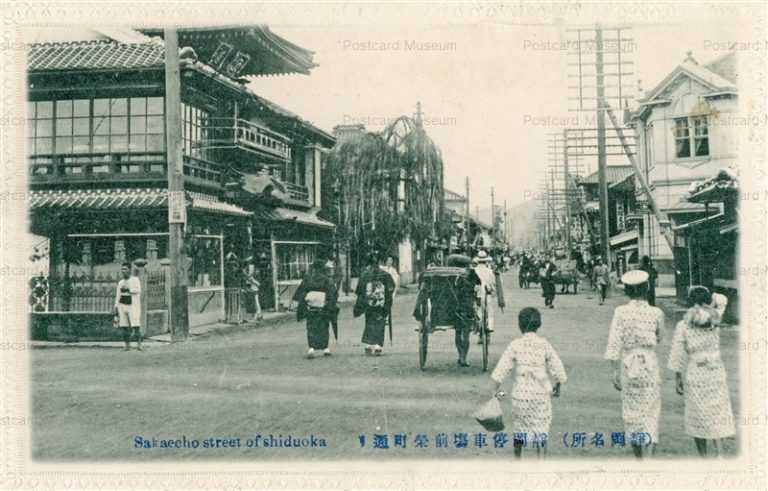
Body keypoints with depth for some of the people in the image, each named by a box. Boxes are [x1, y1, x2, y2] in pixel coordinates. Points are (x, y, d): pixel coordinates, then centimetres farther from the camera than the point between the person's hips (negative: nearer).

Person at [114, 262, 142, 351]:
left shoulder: (135, 279, -2)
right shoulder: (120, 282, 13)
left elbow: (138, 291, -16)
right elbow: (117, 296, 13)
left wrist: (128, 290, -20)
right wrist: (116, 308, 7)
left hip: (133, 306, -5)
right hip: (122, 306, 5)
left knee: (136, 326, -13)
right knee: (124, 326, 1)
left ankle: (139, 344, -10)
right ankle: (127, 345, 5)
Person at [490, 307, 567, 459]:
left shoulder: (515, 345, -5)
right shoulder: (544, 344, -4)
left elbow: (500, 370, -7)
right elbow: (557, 370, -2)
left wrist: (495, 390, 3)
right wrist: (556, 387, 15)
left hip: (520, 394, 1)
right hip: (541, 394, -1)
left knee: (519, 430, 19)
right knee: (541, 432, 7)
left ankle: (517, 459, 33)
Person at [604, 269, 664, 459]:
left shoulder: (620, 312, -9)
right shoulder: (656, 313, -6)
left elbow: (614, 345, -11)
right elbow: (659, 339, 9)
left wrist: (615, 373, -5)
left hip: (628, 365, 0)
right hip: (650, 365, 0)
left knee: (632, 414, 13)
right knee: (651, 413, 8)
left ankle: (638, 458, 23)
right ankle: (651, 451, -4)